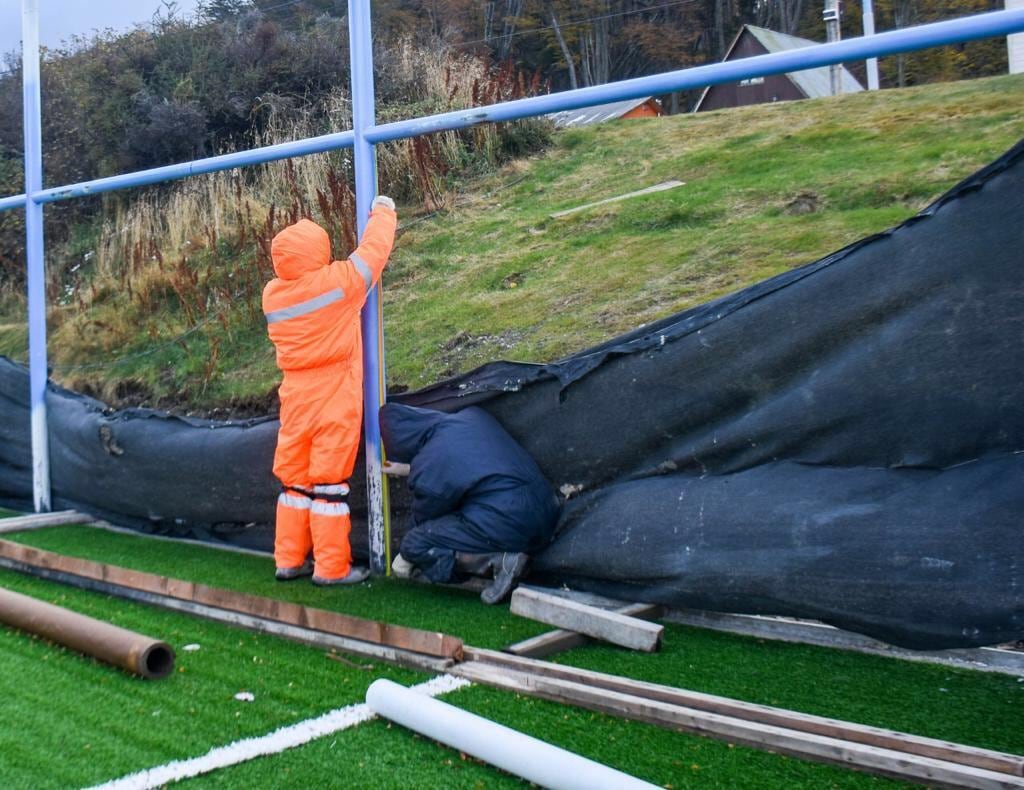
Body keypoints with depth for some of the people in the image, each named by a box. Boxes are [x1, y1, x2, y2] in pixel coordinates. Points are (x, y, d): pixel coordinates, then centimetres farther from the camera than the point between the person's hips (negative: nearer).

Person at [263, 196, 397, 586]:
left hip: (295, 397, 5)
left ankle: (289, 559, 22)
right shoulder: (338, 281, -15)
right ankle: (332, 566, 7)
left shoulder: (272, 294, -1)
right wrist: (383, 212, 15)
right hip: (335, 398, -5)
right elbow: (374, 248, -2)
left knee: (294, 477, 15)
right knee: (329, 480, 0)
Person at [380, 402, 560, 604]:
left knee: (415, 544, 1)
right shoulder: (471, 415, 9)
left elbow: (424, 520, 6)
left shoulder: (428, 465, -11)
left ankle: (498, 561, -9)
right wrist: (410, 470, 37)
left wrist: (406, 557, 26)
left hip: (509, 527, -9)